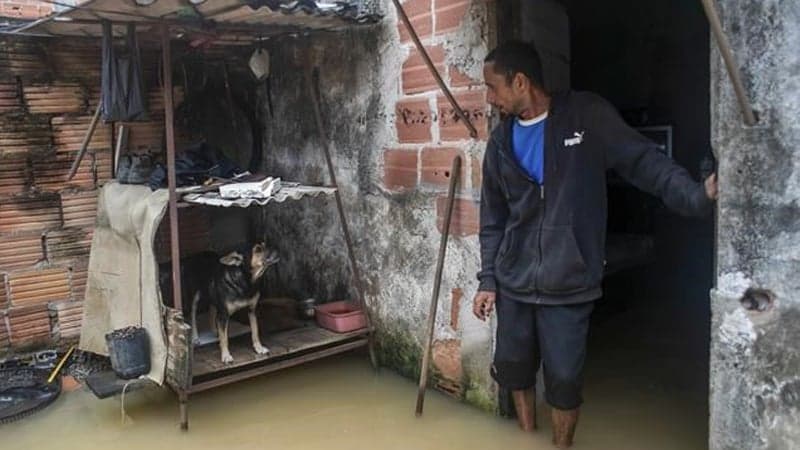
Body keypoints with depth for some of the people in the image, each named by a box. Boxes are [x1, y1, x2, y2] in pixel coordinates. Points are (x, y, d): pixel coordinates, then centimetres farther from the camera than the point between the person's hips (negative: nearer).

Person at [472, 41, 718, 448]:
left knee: (564, 378, 4)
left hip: (568, 283, -4)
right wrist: (488, 280, 5)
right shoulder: (500, 142, 6)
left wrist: (696, 195, -23)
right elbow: (492, 220, 9)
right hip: (513, 282, 4)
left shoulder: (587, 115, -6)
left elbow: (642, 161, -8)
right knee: (514, 367, 15)